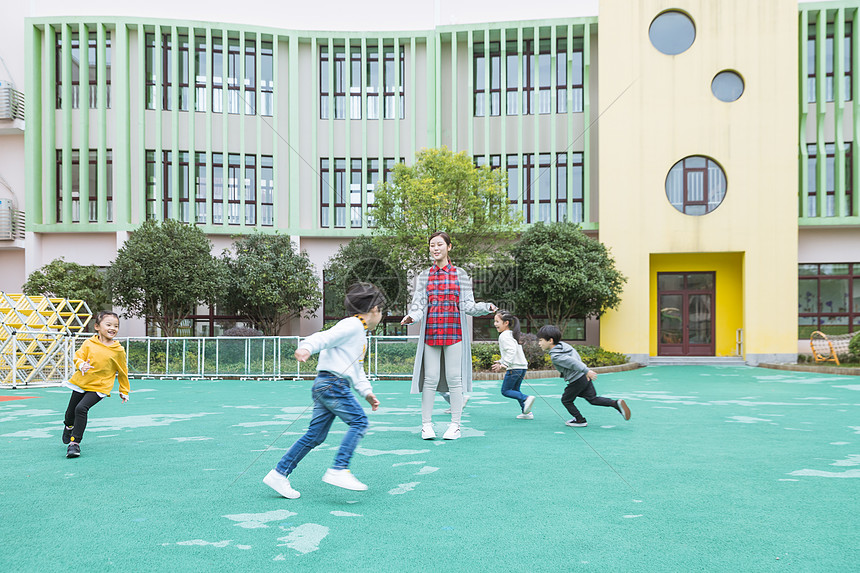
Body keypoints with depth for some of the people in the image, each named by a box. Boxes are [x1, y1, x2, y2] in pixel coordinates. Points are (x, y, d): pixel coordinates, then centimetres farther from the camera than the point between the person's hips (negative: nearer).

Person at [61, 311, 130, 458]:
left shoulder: (118, 350, -6)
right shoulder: (89, 343, -4)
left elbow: (122, 371, 5)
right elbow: (78, 356, 0)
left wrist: (124, 391, 11)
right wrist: (81, 365, -24)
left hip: (99, 387, -3)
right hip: (81, 383, 3)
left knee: (81, 408, -24)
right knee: (71, 410, 18)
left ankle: (75, 442, -13)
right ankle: (68, 426, 55)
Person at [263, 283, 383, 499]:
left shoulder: (360, 334, 27)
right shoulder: (353, 325, -5)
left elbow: (357, 370, 29)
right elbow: (325, 337, -20)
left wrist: (367, 393, 19)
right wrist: (306, 348, -37)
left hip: (324, 385, 10)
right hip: (333, 382, -10)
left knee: (315, 435, 7)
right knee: (359, 422, -10)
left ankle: (279, 474, 9)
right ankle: (338, 470, -15)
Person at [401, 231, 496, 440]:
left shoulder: (460, 274, 7)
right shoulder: (424, 277, 10)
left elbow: (468, 306, 5)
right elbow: (418, 305, 6)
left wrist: (486, 307, -13)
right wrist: (412, 316, -15)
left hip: (454, 332, -1)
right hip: (430, 332, 1)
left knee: (454, 378, 0)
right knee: (430, 378, 1)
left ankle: (455, 425, 9)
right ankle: (426, 425, 10)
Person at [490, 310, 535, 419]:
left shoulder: (504, 336, -11)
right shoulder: (512, 334, 19)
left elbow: (511, 351, -23)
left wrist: (504, 364, -23)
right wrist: (500, 362, 25)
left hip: (514, 368, -9)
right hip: (523, 366, 9)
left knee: (505, 391, 0)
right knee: (515, 390, 18)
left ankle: (526, 398, -18)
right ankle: (526, 412, 11)